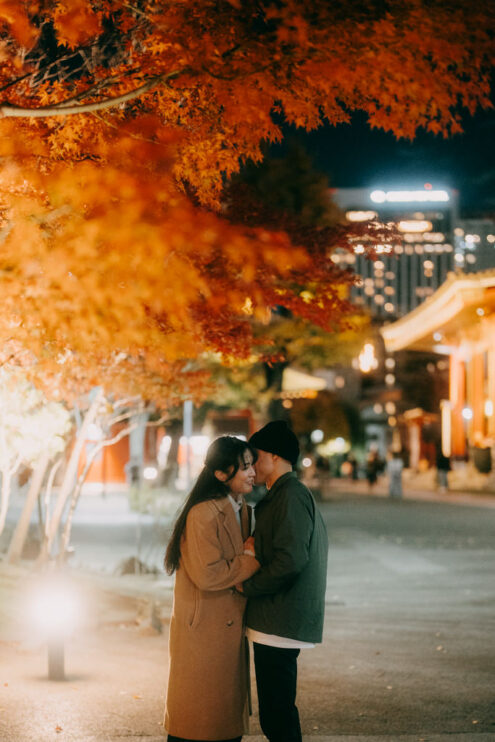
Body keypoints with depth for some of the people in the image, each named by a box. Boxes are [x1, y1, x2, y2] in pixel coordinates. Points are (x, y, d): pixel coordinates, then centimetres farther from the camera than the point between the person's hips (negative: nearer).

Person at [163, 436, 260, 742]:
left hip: (231, 628, 9)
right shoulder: (202, 514, -19)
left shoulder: (242, 510, 10)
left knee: (231, 710, 14)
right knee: (196, 717, -1)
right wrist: (252, 560, -15)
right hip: (203, 629, -9)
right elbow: (207, 575, -24)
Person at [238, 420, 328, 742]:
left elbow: (290, 561, -23)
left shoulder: (291, 496, -14)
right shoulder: (294, 494, 19)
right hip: (276, 624, 11)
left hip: (279, 626, -11)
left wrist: (247, 586, -13)